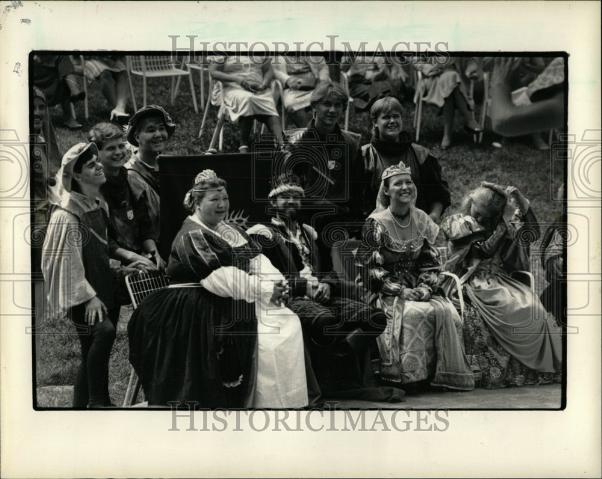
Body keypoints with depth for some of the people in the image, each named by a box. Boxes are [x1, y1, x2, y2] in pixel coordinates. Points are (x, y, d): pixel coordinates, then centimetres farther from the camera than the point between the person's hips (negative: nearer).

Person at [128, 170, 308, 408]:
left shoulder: (230, 231, 17)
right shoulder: (191, 236, -9)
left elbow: (257, 260, 6)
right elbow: (222, 277, -20)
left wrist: (277, 283, -14)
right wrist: (264, 291, -24)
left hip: (234, 304, 8)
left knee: (290, 323, -10)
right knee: (266, 338, -22)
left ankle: (289, 401, -8)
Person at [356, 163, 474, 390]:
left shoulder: (422, 220, 9)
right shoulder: (376, 223, -6)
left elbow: (431, 261, 10)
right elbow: (369, 267, -9)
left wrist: (426, 287, -10)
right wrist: (401, 291, -18)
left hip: (420, 289, 4)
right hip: (387, 292, -4)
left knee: (447, 312, -22)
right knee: (416, 313, -31)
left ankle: (446, 374, -13)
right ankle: (410, 375, -20)